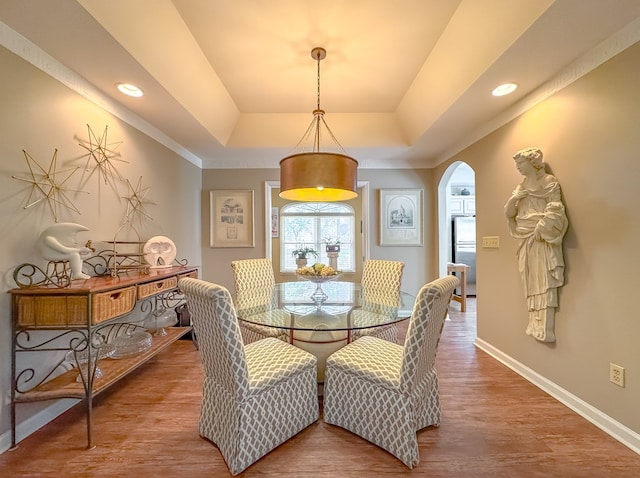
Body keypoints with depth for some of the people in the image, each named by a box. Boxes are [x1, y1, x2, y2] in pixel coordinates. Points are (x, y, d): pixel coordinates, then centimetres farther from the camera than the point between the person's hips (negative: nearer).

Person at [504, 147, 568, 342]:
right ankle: (535, 324, 14)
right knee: (531, 282, 7)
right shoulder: (521, 187, 18)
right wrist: (514, 198, -4)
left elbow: (555, 210, -10)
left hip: (542, 238, -6)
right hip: (525, 240, 6)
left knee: (544, 281, -8)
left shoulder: (549, 182, 0)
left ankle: (546, 328, -4)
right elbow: (509, 212, 12)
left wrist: (540, 228, -17)